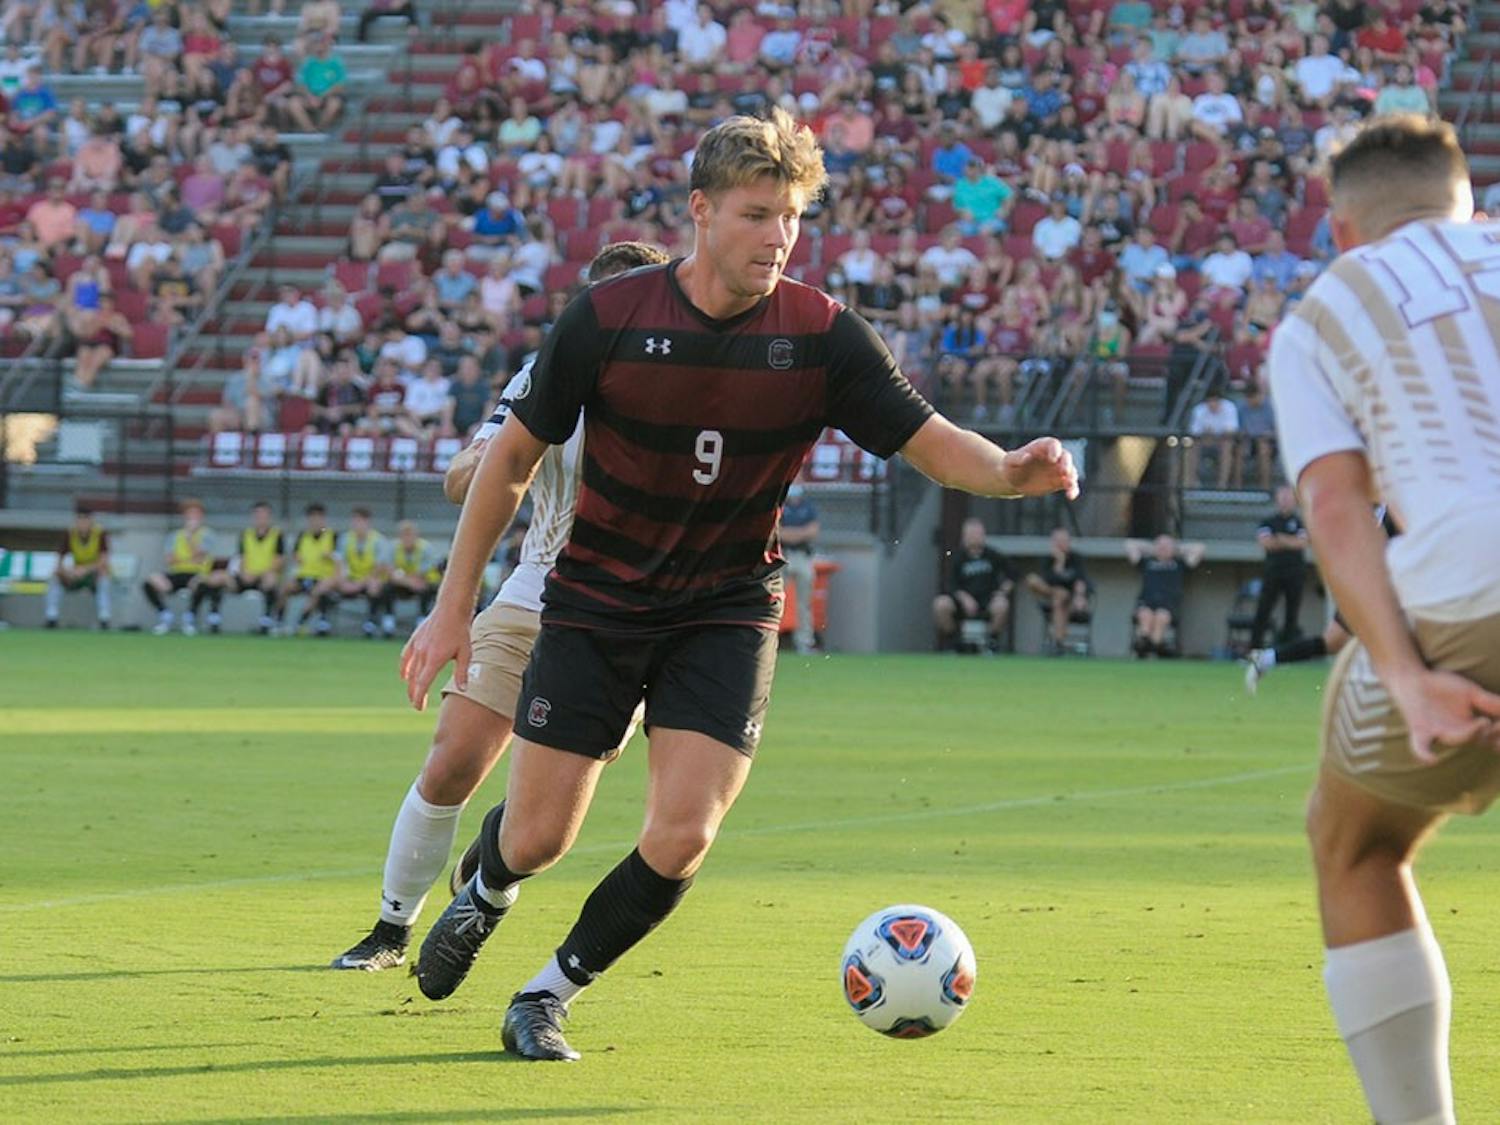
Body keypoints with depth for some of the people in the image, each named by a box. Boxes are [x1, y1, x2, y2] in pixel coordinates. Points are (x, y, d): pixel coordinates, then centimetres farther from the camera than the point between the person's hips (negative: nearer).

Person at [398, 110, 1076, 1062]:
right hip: (596, 600, -1)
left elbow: (930, 440, -13)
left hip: (727, 611, 1)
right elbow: (514, 457, -2)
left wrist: (1011, 471, -36)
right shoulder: (608, 318, -12)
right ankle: (486, 893, 39)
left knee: (682, 838, -14)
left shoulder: (822, 335, -10)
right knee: (539, 837, -1)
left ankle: (549, 994, 11)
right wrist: (454, 607, -2)